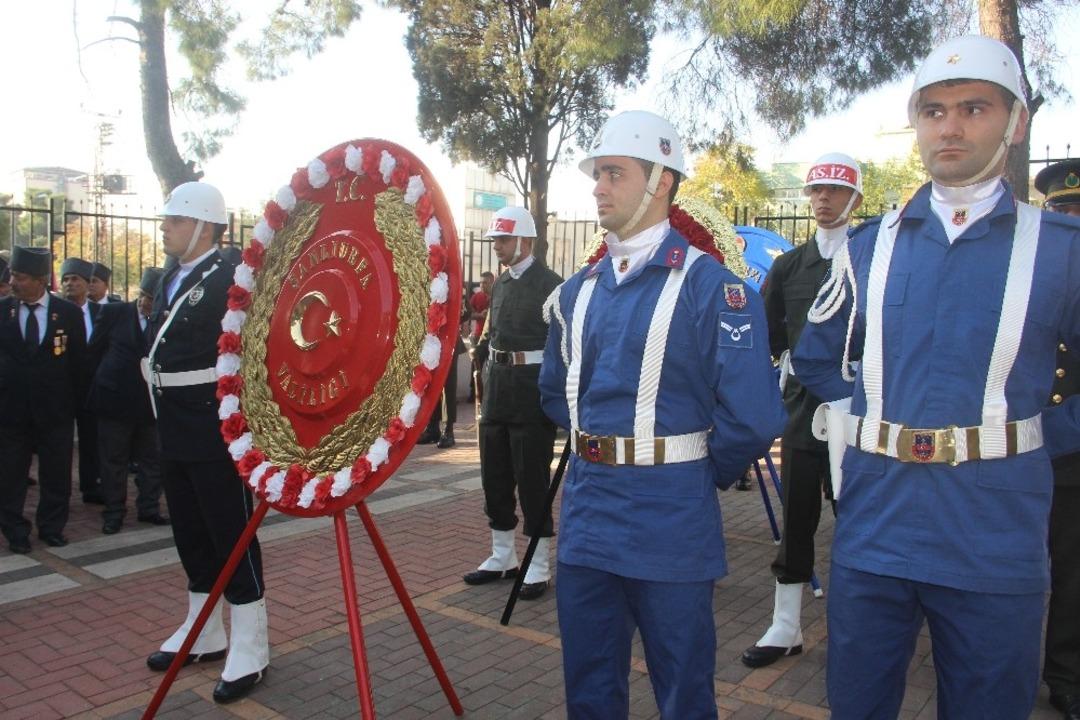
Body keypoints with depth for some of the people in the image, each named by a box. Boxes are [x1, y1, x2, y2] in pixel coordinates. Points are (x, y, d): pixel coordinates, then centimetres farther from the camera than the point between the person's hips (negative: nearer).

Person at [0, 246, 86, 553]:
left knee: (56, 473, 9)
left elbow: (78, 362, 2)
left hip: (56, 409, 0)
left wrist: (74, 401, 3)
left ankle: (52, 528, 25)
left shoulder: (69, 313, -4)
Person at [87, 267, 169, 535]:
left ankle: (149, 509, 25)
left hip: (150, 402, 1)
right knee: (113, 461, 9)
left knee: (152, 460, 10)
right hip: (114, 399, 0)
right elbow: (97, 347, 5)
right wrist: (109, 375, 5)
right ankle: (114, 513, 21)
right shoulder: (113, 312, -3)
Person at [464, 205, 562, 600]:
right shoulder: (500, 284, 13)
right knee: (495, 475, 13)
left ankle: (539, 567, 12)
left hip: (532, 390, -8)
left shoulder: (550, 283, -10)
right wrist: (486, 358, 12)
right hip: (497, 388, 8)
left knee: (532, 479, 0)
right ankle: (502, 557, 28)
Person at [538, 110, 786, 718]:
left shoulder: (710, 286, -12)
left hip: (670, 525, -5)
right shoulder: (579, 290, 8)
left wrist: (706, 473, -2)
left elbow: (753, 416, -17)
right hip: (586, 515, 6)